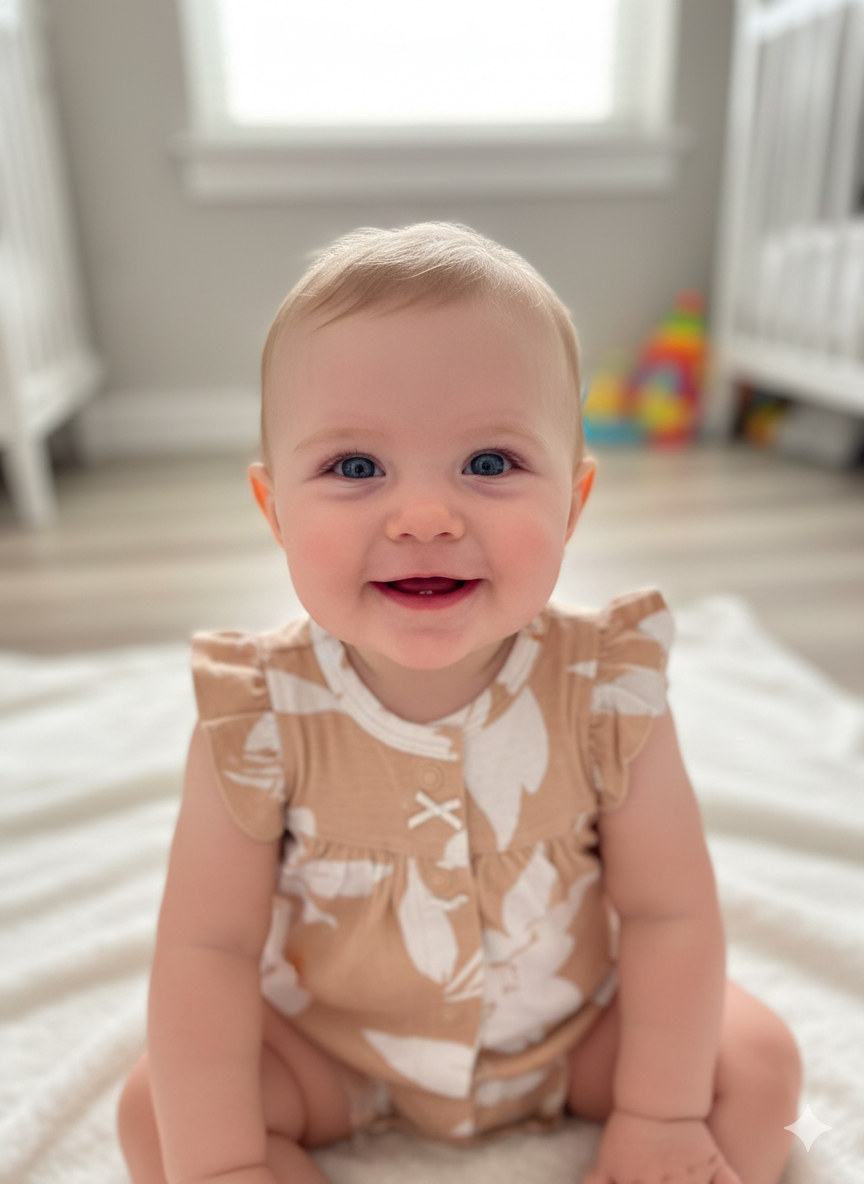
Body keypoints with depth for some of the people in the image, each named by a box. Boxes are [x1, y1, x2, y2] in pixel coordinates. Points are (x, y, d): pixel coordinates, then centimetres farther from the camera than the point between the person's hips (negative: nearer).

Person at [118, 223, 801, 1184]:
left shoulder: (603, 693, -25)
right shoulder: (261, 717, -26)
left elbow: (671, 912, -15)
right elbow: (207, 944, -19)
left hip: (574, 1024, 1)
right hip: (331, 1044, 0)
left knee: (759, 1062, -8)